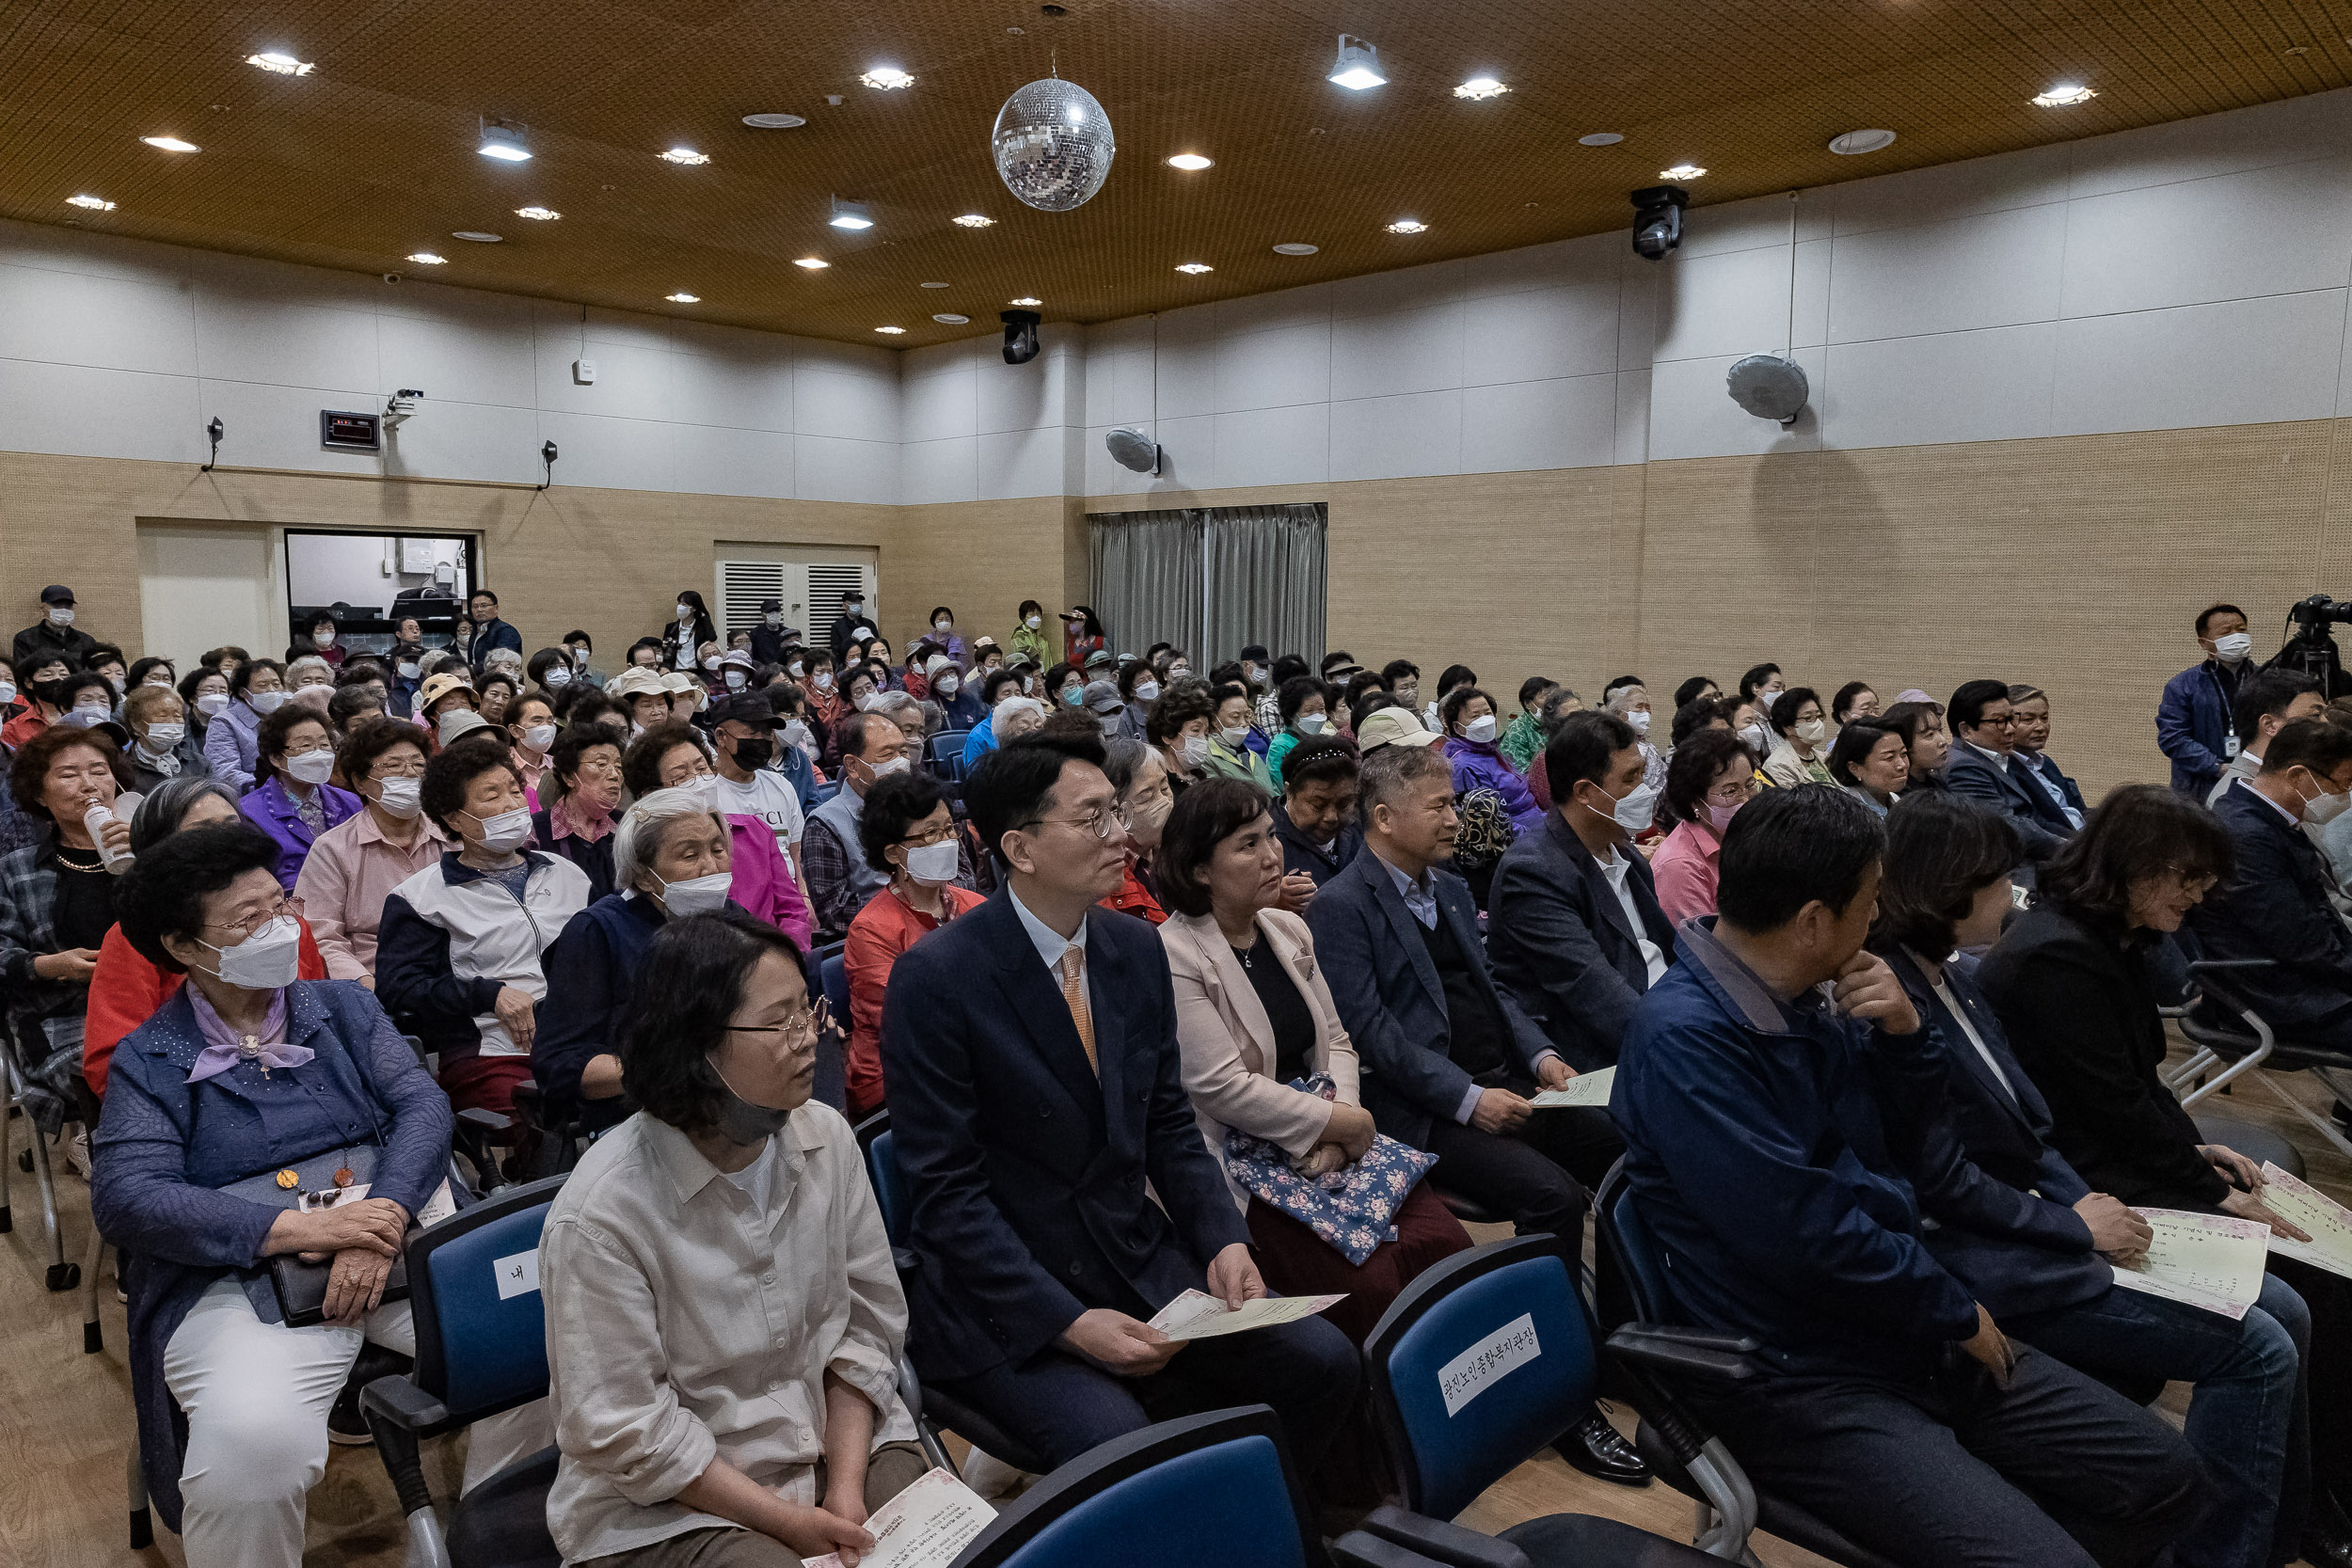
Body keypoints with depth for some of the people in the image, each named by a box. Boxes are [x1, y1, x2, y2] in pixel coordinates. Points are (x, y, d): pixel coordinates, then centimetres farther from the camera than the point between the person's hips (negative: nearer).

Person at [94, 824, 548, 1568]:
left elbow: (422, 1105, 3)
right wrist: (304, 1228, -19)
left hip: (396, 1226, 3)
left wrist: (381, 1225, -16)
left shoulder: (344, 1006, 15)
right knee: (253, 1439, -32)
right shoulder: (149, 1060, 7)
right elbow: (126, 1195, -7)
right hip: (242, 1274, -2)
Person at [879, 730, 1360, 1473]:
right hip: (1002, 1296, -6)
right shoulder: (935, 977, -16)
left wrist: (1224, 1240, -5)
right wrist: (1069, 1321, -21)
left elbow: (1168, 1123, 10)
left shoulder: (1136, 947, 4)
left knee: (1325, 1363, -6)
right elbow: (945, 1188, -16)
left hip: (1137, 1258, 6)